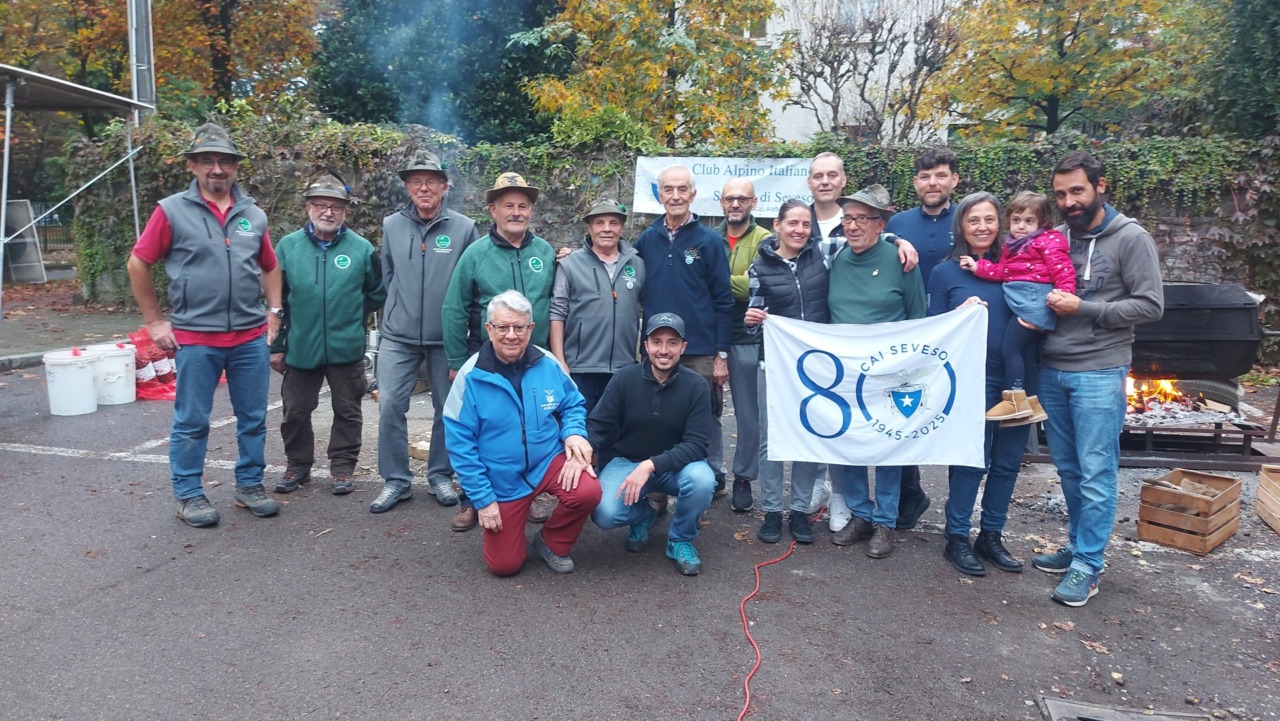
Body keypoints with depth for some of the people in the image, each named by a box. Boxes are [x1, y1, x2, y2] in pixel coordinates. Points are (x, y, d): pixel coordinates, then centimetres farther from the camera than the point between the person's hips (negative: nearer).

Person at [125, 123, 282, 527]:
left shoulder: (253, 215, 9)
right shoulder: (172, 211, -2)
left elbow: (270, 267, 20)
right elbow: (138, 264, 3)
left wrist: (274, 311, 9)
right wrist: (153, 321, 1)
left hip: (251, 338, 4)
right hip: (195, 339, -3)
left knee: (253, 418, 10)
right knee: (191, 422, 5)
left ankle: (250, 486, 24)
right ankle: (188, 494, 19)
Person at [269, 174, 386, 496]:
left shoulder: (362, 248, -5)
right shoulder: (288, 246, -1)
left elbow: (378, 293, 8)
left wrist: (352, 316, 8)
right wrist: (276, 345, 4)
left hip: (347, 349, -1)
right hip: (300, 348, 1)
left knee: (347, 411, 10)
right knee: (296, 411, 12)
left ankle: (342, 468, 25)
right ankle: (298, 466, 30)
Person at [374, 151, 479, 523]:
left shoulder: (463, 228, -5)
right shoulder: (391, 226, 2)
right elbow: (387, 276, 13)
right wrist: (396, 313, 13)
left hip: (447, 337, -1)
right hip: (398, 337, 1)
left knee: (448, 408, 9)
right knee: (389, 405, -4)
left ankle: (441, 476, 26)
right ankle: (396, 480, 11)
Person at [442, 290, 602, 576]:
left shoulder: (548, 364, -8)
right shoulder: (470, 376, -15)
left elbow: (573, 405, 7)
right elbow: (459, 443, -12)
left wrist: (574, 432, -16)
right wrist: (482, 498, -13)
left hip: (548, 461, 1)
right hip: (501, 481, -1)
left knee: (588, 491, -28)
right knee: (504, 565, 2)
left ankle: (551, 542, 3)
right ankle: (510, 523, 37)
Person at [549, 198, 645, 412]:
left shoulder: (637, 265, 6)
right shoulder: (570, 264, -2)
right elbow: (557, 314, -4)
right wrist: (559, 362, -8)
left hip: (624, 369, 3)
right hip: (579, 369, -3)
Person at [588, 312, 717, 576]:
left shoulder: (696, 386, -14)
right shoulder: (624, 378, -11)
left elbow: (697, 444, -19)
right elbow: (598, 425, -9)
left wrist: (651, 465, -32)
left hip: (676, 465, 0)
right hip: (627, 462, 1)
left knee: (702, 480, -33)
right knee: (604, 514, -25)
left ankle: (680, 539, -1)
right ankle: (643, 516, 13)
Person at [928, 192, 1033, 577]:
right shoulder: (945, 272, 0)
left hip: (1014, 378, 4)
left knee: (1007, 461, 9)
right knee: (971, 461, -1)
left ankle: (991, 536, 24)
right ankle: (957, 538, 14)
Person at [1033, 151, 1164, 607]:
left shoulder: (1131, 238, -6)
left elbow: (1150, 306, -9)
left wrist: (1082, 309, -15)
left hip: (1099, 374, -5)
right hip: (1052, 371, 5)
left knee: (1095, 472, -1)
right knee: (1067, 467, 14)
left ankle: (1087, 566, 8)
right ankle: (1078, 544, 29)